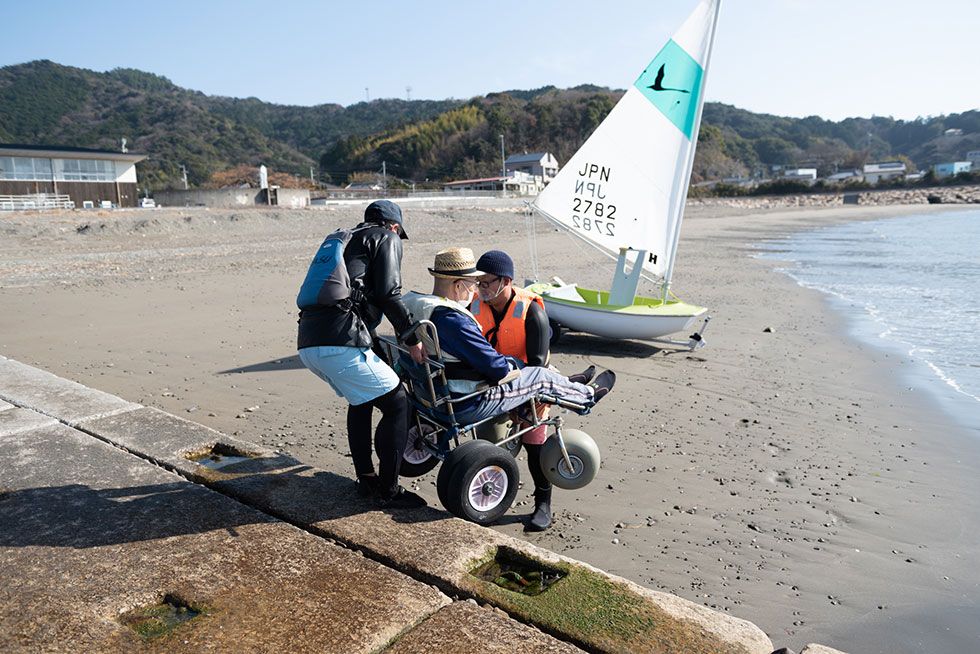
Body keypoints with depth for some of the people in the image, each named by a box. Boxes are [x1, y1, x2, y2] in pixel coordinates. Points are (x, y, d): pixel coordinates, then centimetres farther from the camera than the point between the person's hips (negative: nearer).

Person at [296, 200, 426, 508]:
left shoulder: (344, 238, 32)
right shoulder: (387, 238, 9)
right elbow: (388, 294, -6)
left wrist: (371, 339, 37)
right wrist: (412, 339, 3)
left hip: (307, 343, 9)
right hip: (339, 341, -9)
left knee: (361, 398, 27)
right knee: (396, 402, 1)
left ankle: (365, 478, 31)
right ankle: (388, 489, 7)